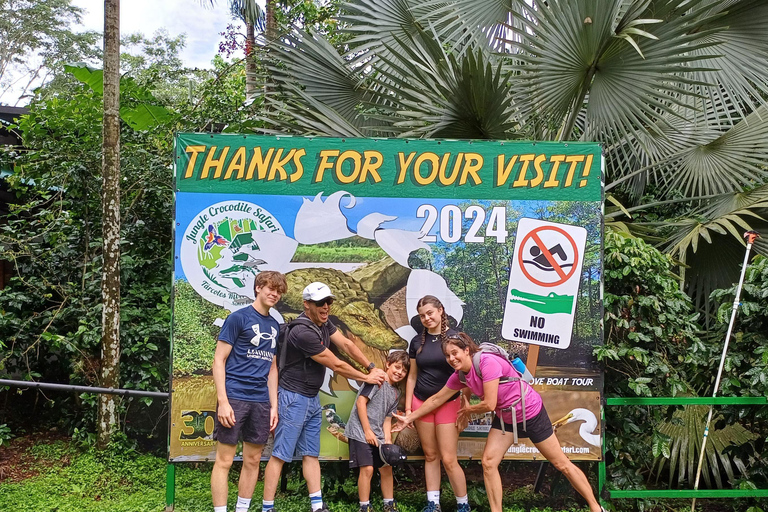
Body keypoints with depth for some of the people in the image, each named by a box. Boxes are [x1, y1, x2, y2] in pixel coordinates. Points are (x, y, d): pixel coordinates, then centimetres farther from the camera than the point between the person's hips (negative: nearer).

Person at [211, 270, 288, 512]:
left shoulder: (274, 326, 13)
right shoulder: (238, 318, -4)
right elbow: (219, 360, -6)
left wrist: (274, 406, 12)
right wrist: (223, 401, -14)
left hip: (261, 401, 6)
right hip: (234, 397, -6)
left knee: (252, 461, 11)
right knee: (224, 460, -1)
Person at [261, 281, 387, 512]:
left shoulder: (324, 322, 2)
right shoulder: (303, 333, -25)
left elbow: (347, 344, 7)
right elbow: (336, 365, -18)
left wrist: (372, 367, -1)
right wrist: (366, 378, -6)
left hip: (312, 398, 9)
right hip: (293, 398, -9)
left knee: (311, 454, 10)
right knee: (280, 455, -3)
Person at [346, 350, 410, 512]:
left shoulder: (396, 394, 12)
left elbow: (387, 419, 12)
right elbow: (360, 402, -17)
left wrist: (388, 440, -1)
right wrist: (367, 431, -16)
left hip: (377, 435, 8)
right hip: (360, 432, -8)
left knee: (386, 468, 11)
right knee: (367, 468, -12)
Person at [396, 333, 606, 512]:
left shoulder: (487, 362, -31)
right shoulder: (459, 376, -7)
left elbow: (489, 405, -30)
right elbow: (437, 399, 5)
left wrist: (468, 410, -10)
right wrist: (409, 418, 7)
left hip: (530, 413, -7)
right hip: (505, 417, 7)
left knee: (561, 464, 5)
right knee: (488, 462, -3)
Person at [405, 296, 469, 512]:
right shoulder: (417, 341, 3)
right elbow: (412, 376, 10)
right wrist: (408, 408, 7)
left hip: (448, 403, -3)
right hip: (421, 403, 4)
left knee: (449, 459, -3)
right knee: (430, 455, 11)